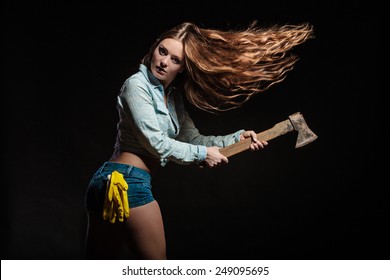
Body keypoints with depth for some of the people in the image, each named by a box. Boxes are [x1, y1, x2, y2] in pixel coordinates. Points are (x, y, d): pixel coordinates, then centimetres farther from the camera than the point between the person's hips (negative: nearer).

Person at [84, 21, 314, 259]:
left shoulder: (172, 97, 15)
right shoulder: (137, 85, -9)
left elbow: (193, 138, 17)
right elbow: (157, 143, -13)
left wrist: (238, 137, 9)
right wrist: (202, 154, -3)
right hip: (128, 181, -9)